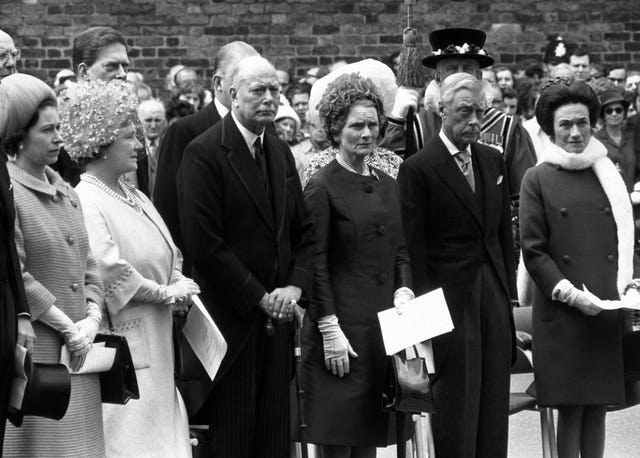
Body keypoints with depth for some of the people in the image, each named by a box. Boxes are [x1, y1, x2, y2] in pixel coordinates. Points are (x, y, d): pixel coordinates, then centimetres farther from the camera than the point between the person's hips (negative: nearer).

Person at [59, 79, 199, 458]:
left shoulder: (134, 196, 15)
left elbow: (166, 257, 22)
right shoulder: (85, 201, -14)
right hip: (120, 341, -9)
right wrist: (164, 293, -12)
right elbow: (108, 271, -22)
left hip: (156, 347, 9)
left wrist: (178, 282, 0)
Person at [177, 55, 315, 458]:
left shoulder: (281, 152, 14)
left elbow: (305, 231, 15)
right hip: (231, 319, -6)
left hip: (277, 318, 6)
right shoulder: (204, 153, -10)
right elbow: (204, 244, -15)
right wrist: (260, 298, -12)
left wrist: (296, 287, -2)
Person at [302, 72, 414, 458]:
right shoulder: (323, 187, -6)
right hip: (343, 325, -6)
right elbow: (316, 263, -10)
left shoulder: (387, 185, 14)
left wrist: (404, 292, -1)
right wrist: (330, 328, -14)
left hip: (384, 326, 6)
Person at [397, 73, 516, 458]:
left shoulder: (493, 160, 11)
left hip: (495, 296, 6)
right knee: (456, 407, -2)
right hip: (452, 299, -6)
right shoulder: (418, 169, -8)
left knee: (495, 402, 8)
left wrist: (509, 291, 9)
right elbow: (413, 248, -8)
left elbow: (505, 232, 15)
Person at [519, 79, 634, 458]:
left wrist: (629, 285, 2)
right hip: (562, 316, -3)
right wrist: (568, 292, -11)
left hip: (609, 313, 3)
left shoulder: (609, 175, 11)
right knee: (570, 410, -1)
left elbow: (627, 239, 18)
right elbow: (533, 251, -2)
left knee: (598, 406, 6)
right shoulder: (538, 180, 0)